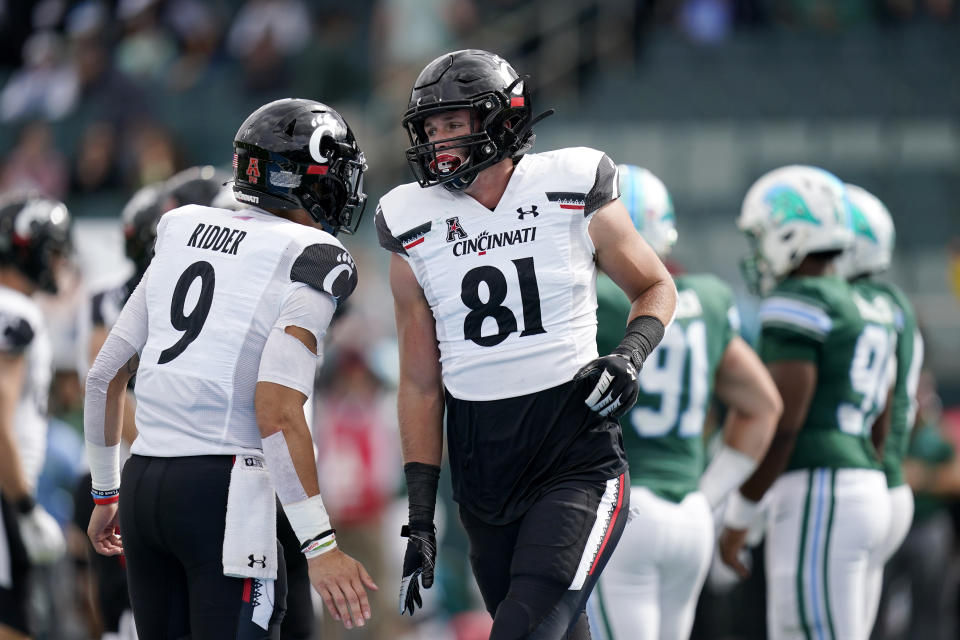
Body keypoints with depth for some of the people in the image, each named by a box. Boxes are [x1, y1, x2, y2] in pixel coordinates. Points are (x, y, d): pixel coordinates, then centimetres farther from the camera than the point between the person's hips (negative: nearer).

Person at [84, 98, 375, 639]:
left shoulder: (183, 235, 14)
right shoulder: (309, 264, -6)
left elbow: (105, 376, 17)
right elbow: (276, 412, -18)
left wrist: (107, 493, 29)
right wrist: (320, 547, -18)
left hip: (143, 479, 7)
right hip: (222, 491, -7)